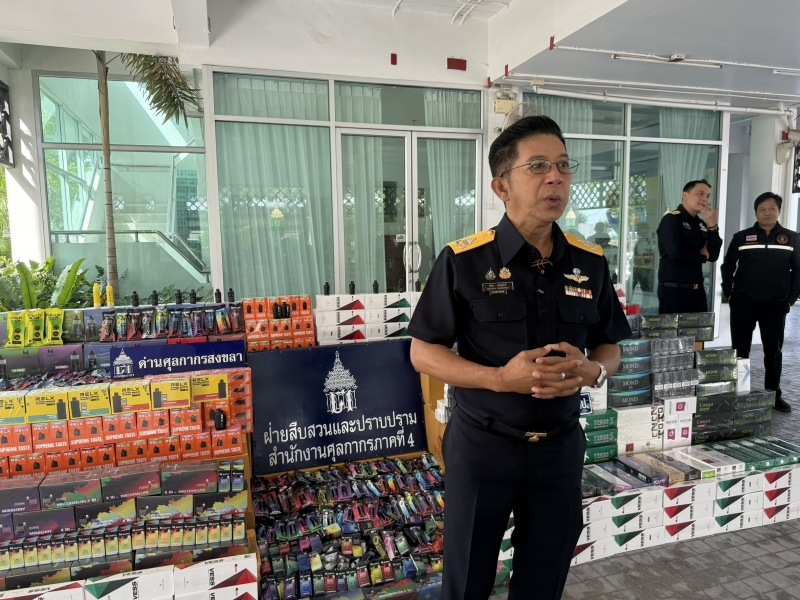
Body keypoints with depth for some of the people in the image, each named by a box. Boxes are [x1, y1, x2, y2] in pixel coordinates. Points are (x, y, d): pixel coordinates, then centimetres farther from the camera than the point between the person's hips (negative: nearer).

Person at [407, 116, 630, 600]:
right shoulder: (464, 261, -13)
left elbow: (609, 347, 10)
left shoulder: (590, 262, 0)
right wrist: (500, 377, -23)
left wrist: (591, 371, -14)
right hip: (483, 445, -3)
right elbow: (423, 353, -9)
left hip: (561, 446, 4)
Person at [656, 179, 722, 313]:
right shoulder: (671, 219, -8)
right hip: (673, 290, -7)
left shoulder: (702, 224, 13)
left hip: (697, 290, 7)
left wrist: (712, 225, -5)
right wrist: (702, 256, -3)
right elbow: (676, 253, -21)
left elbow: (713, 256, 4)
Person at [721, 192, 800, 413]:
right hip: (743, 303, -1)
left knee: (774, 350, 9)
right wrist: (729, 293, 1)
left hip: (776, 305, 1)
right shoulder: (741, 237, 2)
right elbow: (728, 266, 7)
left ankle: (774, 394, 20)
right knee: (740, 349, 5)